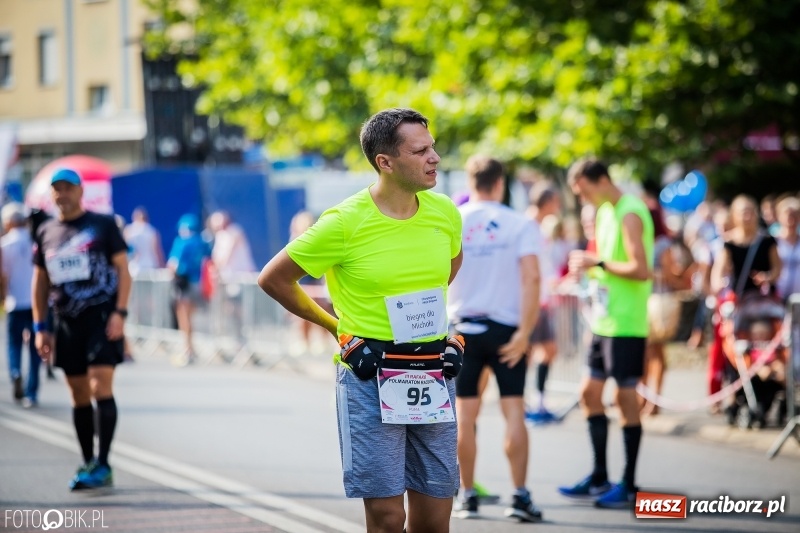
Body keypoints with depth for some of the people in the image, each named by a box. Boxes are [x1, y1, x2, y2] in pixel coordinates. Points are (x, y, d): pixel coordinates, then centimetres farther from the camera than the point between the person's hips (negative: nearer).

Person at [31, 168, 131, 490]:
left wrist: (119, 313, -12)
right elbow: (40, 281, 17)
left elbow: (123, 269, -1)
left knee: (101, 387, -14)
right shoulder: (45, 233, 12)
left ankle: (102, 466, -15)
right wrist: (40, 327, 11)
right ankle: (88, 464, 15)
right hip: (67, 321, 5)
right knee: (79, 395, 7)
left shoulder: (103, 225, 0)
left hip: (102, 316, -5)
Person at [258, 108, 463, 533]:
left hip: (434, 375, 4)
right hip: (370, 378, -4)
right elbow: (273, 278, -1)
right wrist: (336, 327, 6)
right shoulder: (346, 223, -11)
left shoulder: (444, 213, 3)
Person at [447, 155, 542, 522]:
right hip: (506, 328, -1)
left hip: (463, 328, 1)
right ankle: (520, 497, -5)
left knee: (465, 415, 7)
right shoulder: (520, 225, -4)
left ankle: (467, 496, 11)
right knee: (514, 411, 0)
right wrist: (524, 332, -12)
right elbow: (531, 277, -13)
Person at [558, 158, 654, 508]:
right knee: (590, 393, 12)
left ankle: (628, 485, 4)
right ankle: (599, 479, 21)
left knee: (625, 397, -3)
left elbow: (640, 270, -22)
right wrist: (587, 266, 5)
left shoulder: (629, 214, -15)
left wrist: (597, 262, -15)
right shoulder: (605, 212, 14)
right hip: (604, 320, 10)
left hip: (625, 325, -10)